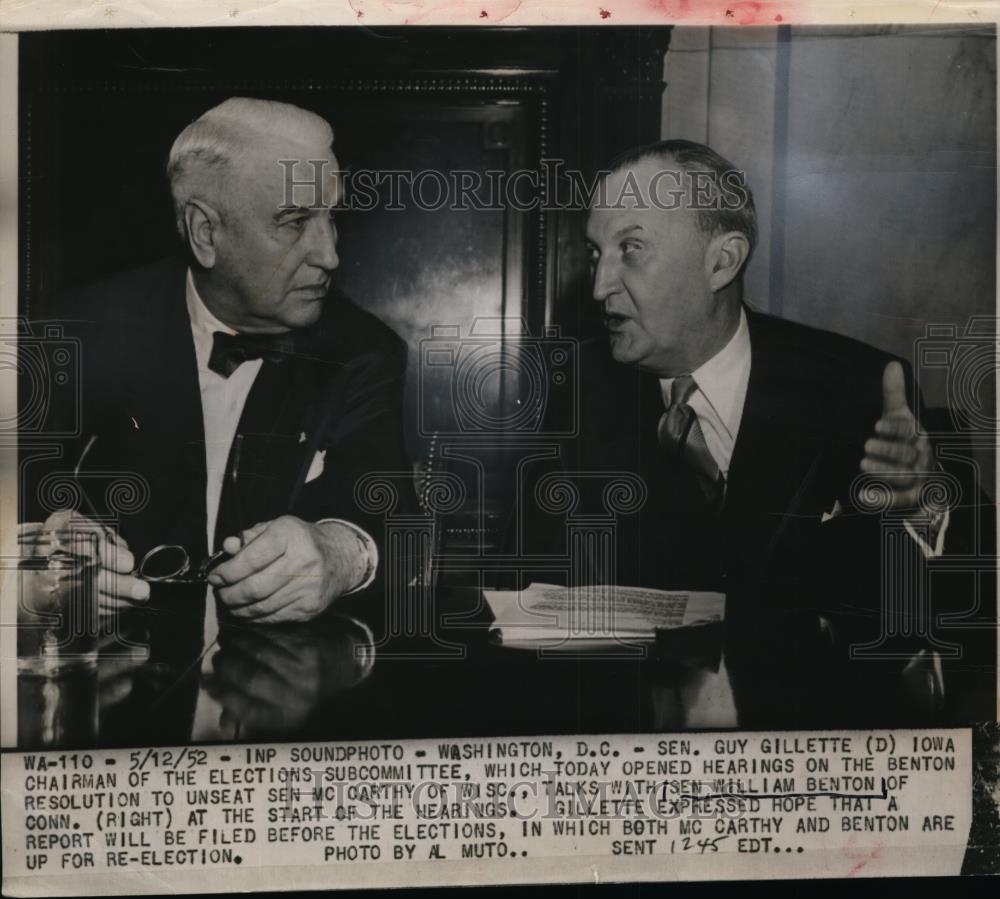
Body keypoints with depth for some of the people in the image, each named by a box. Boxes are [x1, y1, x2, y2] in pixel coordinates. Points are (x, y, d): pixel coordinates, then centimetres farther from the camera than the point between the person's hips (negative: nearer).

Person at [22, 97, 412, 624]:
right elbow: (34, 482, -6)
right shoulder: (95, 327, -2)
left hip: (288, 646, -1)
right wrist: (55, 537, -29)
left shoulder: (363, 355, -1)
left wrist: (338, 552, -37)